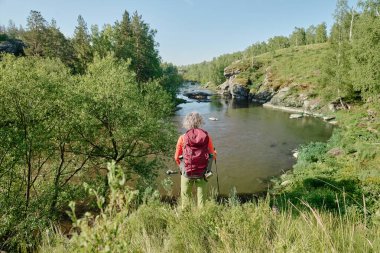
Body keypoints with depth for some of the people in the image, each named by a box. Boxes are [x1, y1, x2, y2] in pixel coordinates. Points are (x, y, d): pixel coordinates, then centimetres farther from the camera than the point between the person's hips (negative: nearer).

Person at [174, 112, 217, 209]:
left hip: (187, 172, -1)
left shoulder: (183, 138, -6)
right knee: (201, 196, 15)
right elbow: (213, 155, 0)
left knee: (185, 195, 16)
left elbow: (176, 158, -1)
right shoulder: (206, 136, -4)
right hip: (202, 172, 1)